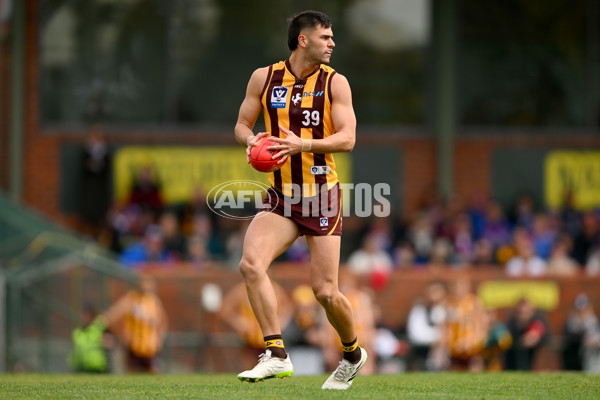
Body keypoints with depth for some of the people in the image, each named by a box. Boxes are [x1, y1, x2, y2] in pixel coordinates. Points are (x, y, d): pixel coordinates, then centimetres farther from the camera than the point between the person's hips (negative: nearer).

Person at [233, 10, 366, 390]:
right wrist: (251, 139, -12)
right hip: (281, 197, 2)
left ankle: (353, 354, 26)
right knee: (251, 263, -24)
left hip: (322, 195, -2)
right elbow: (242, 124, 12)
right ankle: (276, 356, -20)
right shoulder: (264, 78, 4)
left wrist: (302, 144, -24)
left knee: (326, 291, -3)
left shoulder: (335, 82, -1)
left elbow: (347, 138, -9)